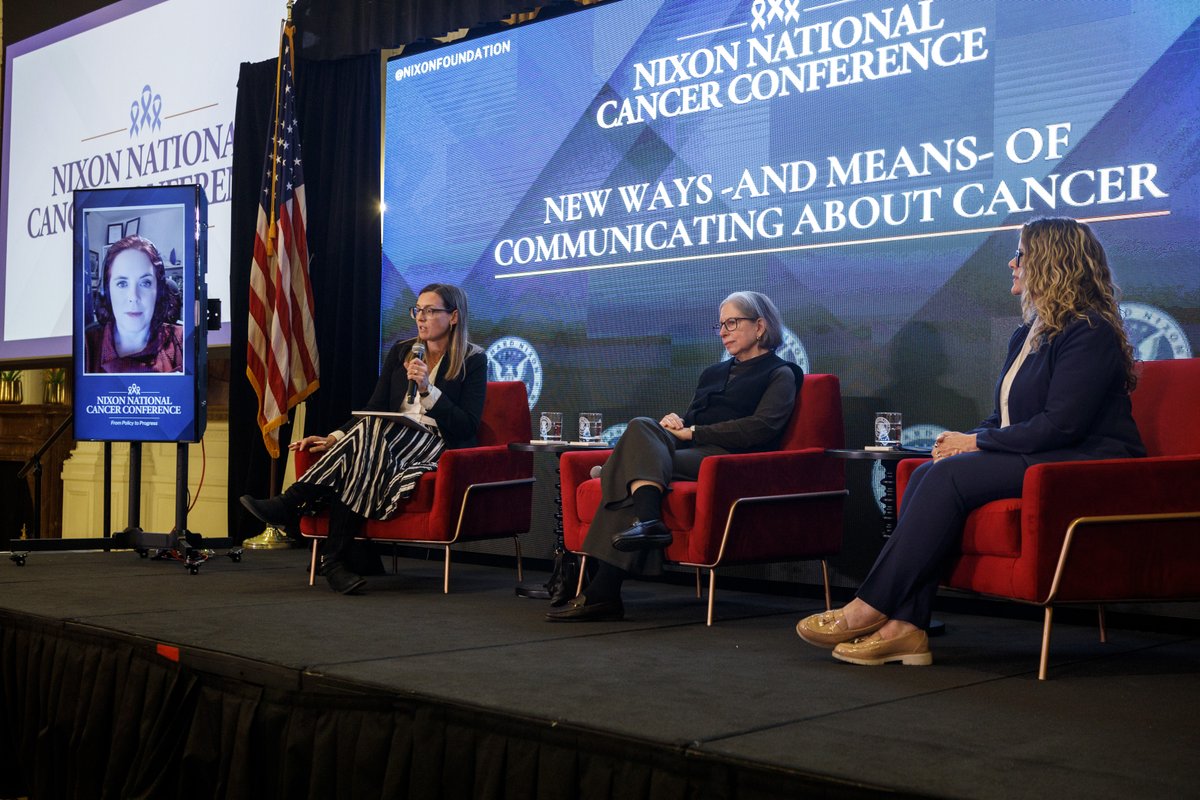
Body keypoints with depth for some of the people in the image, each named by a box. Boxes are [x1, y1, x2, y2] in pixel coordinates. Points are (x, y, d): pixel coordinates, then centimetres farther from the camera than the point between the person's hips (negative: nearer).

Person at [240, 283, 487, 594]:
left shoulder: (473, 360, 2)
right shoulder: (400, 351, 16)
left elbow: (467, 428, -7)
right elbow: (373, 408, 10)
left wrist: (427, 388, -17)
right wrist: (334, 439, -7)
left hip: (438, 449, -4)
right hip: (389, 443, 4)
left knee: (371, 432, -33)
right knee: (356, 457, -33)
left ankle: (290, 504, -29)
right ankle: (336, 558, -35)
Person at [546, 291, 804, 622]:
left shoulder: (780, 374, 11)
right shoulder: (713, 373, 32)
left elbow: (761, 427, -6)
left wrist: (693, 432, -9)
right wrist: (676, 422, 3)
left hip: (728, 459, -6)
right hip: (690, 453, 6)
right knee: (643, 427, -26)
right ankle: (648, 520, -42)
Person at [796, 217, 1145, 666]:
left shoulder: (1089, 332, -10)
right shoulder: (1027, 335, 20)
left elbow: (1061, 424, -19)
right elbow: (1007, 417, 21)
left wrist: (979, 442, -13)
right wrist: (966, 440, -1)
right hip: (1031, 461, 9)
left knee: (950, 475, -27)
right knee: (927, 475, -17)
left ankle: (871, 608, -23)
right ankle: (905, 626, -28)